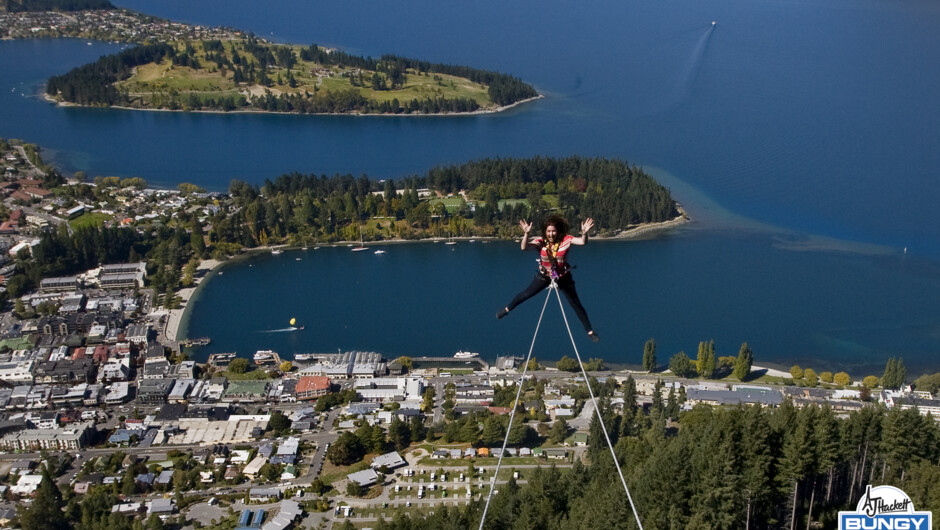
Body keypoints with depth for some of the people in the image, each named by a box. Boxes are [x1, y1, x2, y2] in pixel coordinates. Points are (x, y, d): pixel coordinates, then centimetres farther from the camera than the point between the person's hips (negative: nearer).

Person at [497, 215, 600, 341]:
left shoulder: (565, 239, -22)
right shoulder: (540, 241, -21)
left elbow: (582, 242, -35)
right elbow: (524, 247, -36)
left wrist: (584, 232, -56)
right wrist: (526, 233, -53)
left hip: (563, 277, -1)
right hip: (544, 275, 1)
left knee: (576, 304, 4)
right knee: (525, 294, 13)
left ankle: (590, 331, 15)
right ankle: (507, 309, 40)